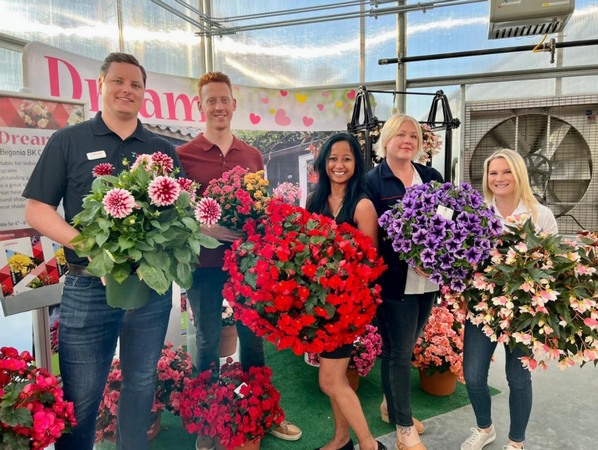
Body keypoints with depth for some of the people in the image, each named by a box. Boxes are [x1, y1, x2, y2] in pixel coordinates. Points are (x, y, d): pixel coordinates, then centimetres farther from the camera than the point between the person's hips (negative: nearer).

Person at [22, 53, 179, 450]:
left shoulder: (162, 149, 10)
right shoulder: (69, 141, 3)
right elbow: (36, 209, -1)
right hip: (89, 287, -2)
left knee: (142, 385, 17)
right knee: (80, 396, 9)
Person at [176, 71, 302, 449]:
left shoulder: (253, 156, 8)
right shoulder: (184, 156, -3)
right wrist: (206, 228, -20)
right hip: (205, 263, -3)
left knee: (253, 337, 14)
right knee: (208, 342, 10)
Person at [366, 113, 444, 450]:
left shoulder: (432, 177, 9)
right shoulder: (373, 181, -6)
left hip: (428, 279, 5)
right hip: (394, 280, -5)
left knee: (404, 348, 20)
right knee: (399, 352, 6)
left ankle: (392, 405, 41)